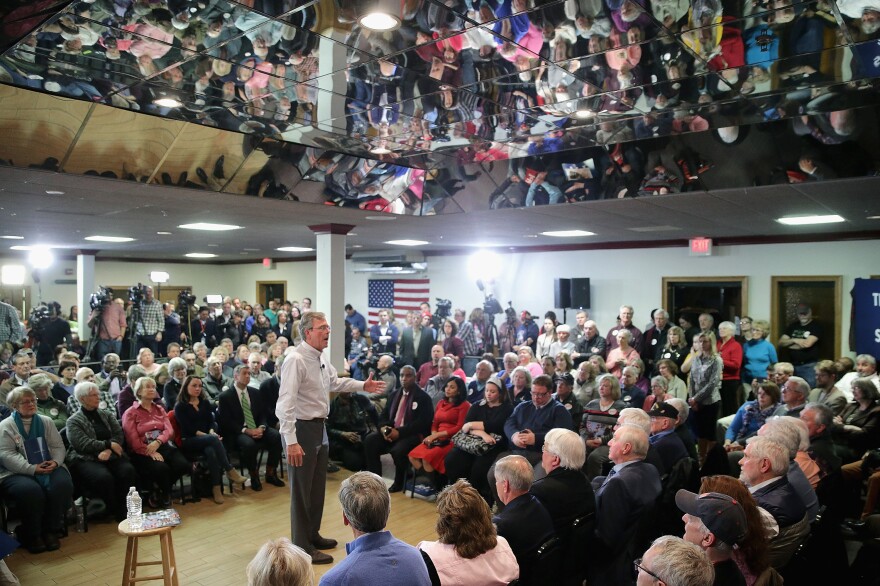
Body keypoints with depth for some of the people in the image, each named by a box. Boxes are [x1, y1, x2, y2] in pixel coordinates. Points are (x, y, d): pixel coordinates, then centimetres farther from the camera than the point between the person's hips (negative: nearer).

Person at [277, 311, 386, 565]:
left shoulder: (321, 358, 6)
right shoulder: (295, 360, -23)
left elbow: (335, 382, 26)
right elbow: (286, 403, -28)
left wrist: (363, 386, 23)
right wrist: (291, 441, -31)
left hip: (319, 427, 9)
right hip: (301, 429, -9)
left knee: (317, 487, 21)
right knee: (302, 490, 4)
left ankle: (312, 535, 39)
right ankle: (302, 547, 18)